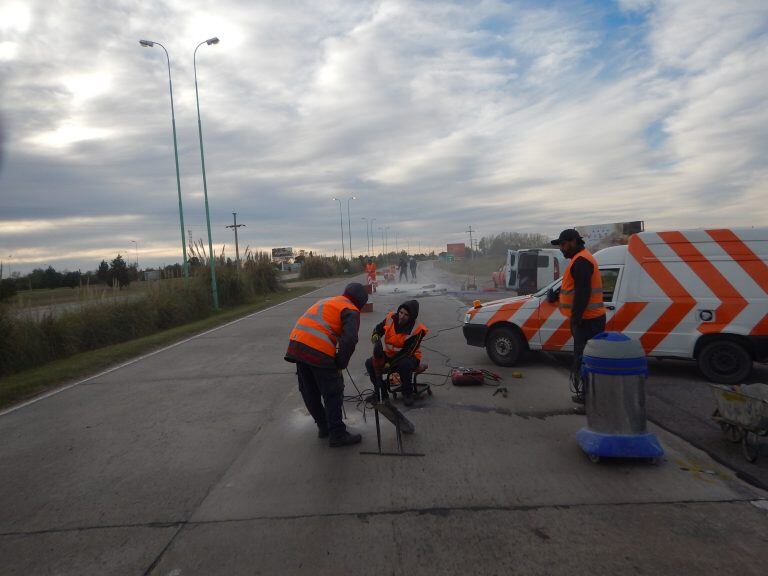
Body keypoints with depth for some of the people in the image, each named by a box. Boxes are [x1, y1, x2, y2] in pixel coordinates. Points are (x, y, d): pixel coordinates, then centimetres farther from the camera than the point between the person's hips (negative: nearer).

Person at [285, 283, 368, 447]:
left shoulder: (325, 301, 28)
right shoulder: (351, 311, 4)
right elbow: (349, 340, -13)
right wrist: (340, 364, 0)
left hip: (296, 344, 8)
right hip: (318, 351, -8)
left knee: (309, 392, 20)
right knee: (333, 394, 8)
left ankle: (324, 427, 36)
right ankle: (337, 435, 16)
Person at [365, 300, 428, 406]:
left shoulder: (417, 330, -22)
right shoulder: (391, 318, -9)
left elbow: (407, 352, -24)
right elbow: (379, 327, 9)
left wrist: (390, 364, -30)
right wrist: (375, 334, -17)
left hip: (408, 357, -5)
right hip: (389, 354, 5)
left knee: (404, 365, -39)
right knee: (370, 363, -16)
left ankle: (407, 393, -14)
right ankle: (380, 392, 2)